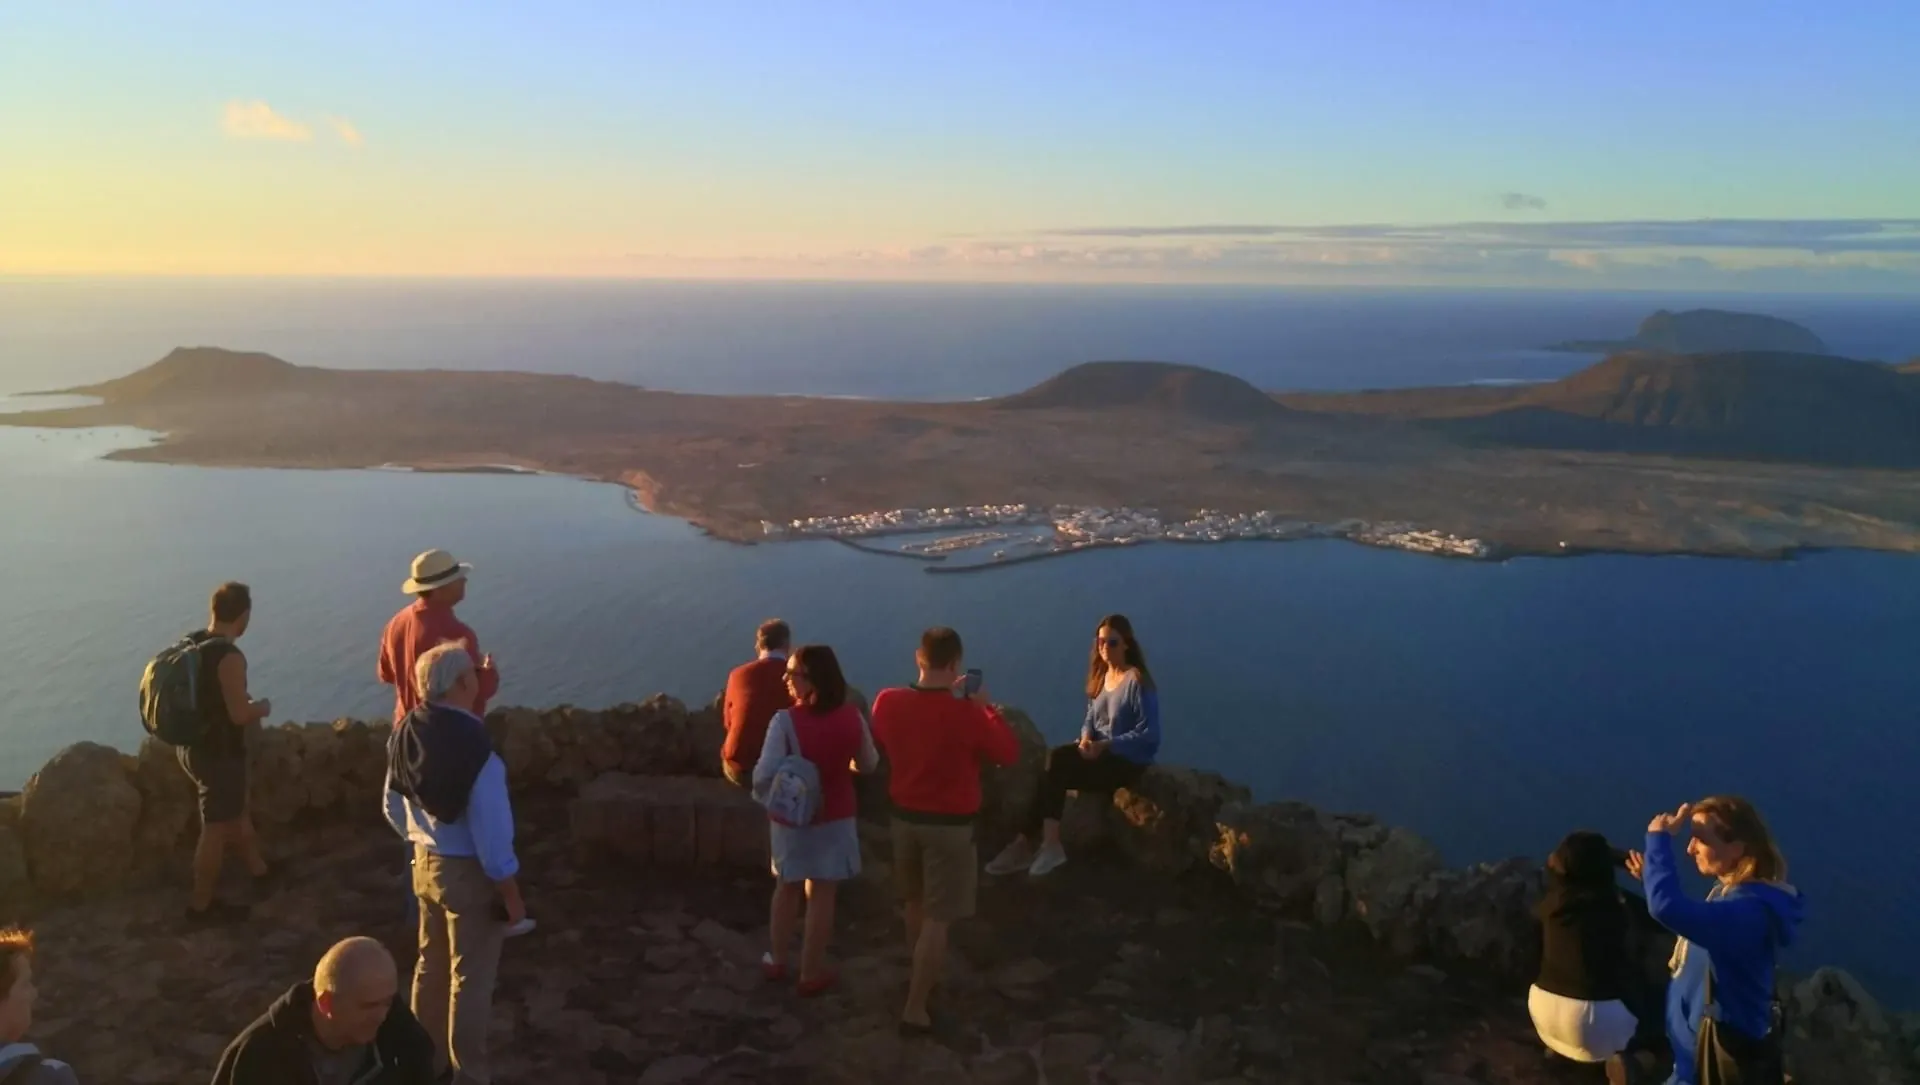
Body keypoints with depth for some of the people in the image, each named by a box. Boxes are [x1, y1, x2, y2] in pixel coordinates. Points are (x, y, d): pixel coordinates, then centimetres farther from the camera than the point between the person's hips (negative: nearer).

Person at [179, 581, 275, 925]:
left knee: (236, 811, 25)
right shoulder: (229, 657, -25)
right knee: (216, 829, 6)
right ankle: (202, 905, 18)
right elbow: (240, 715, -25)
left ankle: (259, 869, 42)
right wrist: (262, 707, -5)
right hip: (219, 753, -9)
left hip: (191, 746, 9)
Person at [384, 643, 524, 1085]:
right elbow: (491, 831, -24)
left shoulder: (406, 733, -6)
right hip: (469, 871, -7)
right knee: (470, 977, 10)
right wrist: (511, 894, -13)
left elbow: (394, 808, 7)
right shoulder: (473, 747, -29)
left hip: (425, 864, 7)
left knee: (432, 964, 25)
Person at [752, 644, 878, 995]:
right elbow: (869, 764, 3)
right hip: (836, 818, 1)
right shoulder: (852, 717, -11)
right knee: (822, 894, 12)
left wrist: (766, 799, -3)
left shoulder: (785, 720, -22)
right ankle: (811, 973, 21)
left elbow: (764, 775, -24)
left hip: (794, 817, -1)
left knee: (787, 888, 20)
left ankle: (777, 961, 35)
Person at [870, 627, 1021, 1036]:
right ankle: (914, 1009, 10)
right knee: (938, 918, 5)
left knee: (917, 903, 25)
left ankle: (922, 978, 44)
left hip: (904, 816, 5)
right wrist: (984, 706, 0)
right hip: (950, 825, -5)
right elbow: (1010, 753, -9)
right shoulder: (965, 714, -23)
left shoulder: (887, 702, -10)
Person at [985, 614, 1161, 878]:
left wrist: (1106, 745, -24)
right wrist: (1086, 736, -8)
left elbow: (1149, 735, -18)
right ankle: (1048, 844, -24)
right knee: (1054, 760, -21)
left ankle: (1027, 844, -20)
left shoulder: (1138, 681, -14)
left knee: (1056, 765, -24)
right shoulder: (1100, 675, 9)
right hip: (1100, 751, 7)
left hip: (1128, 761, -7)